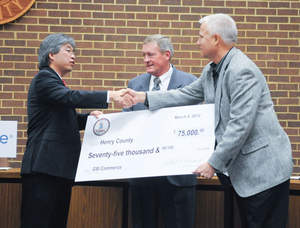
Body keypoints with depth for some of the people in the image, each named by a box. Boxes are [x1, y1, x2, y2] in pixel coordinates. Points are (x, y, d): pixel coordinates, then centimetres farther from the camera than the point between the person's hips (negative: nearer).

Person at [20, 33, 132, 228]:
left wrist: (89, 117, 5)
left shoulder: (55, 81, 24)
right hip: (45, 167, -10)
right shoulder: (44, 78, -7)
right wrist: (109, 96, -27)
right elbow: (71, 97, -23)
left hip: (61, 168, 10)